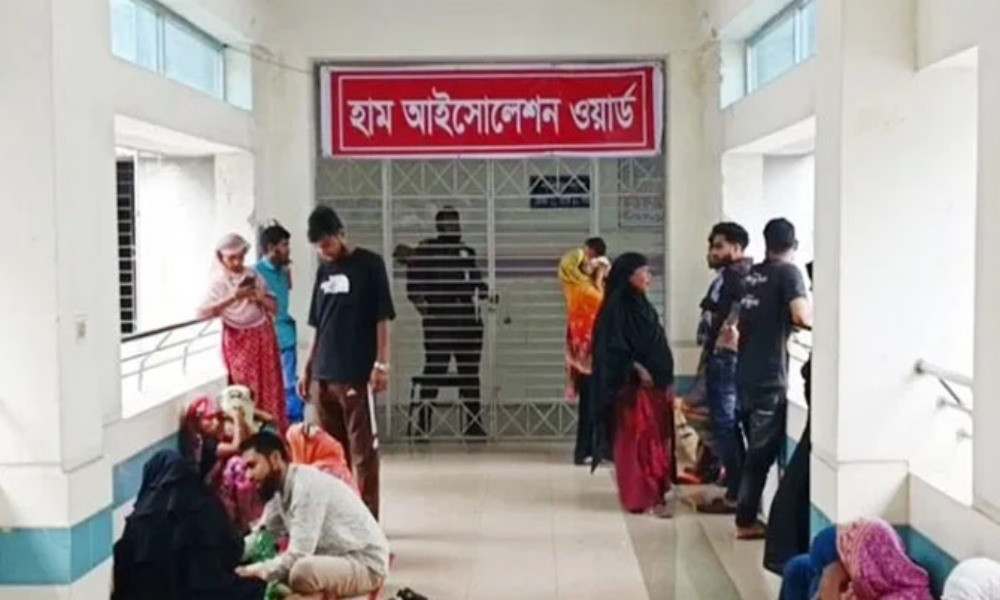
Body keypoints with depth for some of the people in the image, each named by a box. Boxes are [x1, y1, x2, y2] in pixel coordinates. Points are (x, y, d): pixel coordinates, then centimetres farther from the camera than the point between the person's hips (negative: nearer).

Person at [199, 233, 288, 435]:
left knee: (271, 388, 7)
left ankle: (280, 433, 15)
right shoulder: (219, 281, -7)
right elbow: (202, 313, -19)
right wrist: (231, 298, -25)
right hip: (238, 341, -4)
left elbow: (274, 307, 9)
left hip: (263, 337, 4)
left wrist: (260, 298, -11)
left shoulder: (253, 276, 6)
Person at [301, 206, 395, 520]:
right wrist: (308, 368, 16)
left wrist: (381, 364, -13)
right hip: (324, 375, 6)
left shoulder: (369, 264, -3)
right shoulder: (324, 270, 13)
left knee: (363, 451, -1)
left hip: (358, 374, -6)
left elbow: (382, 318, -7)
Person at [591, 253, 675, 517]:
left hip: (655, 384, 8)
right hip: (632, 384, -8)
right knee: (638, 441, -6)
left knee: (657, 439, 9)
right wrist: (637, 369, -21)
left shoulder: (642, 306, 16)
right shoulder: (616, 307, -9)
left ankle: (655, 491, 19)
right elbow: (613, 347, -16)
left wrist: (666, 381, 15)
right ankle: (643, 496, -3)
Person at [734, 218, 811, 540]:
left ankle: (747, 511, 23)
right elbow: (801, 316, -23)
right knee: (762, 451, 0)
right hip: (769, 378, -7)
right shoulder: (788, 272, -8)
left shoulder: (752, 273, 12)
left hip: (745, 375, 7)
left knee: (755, 448, 17)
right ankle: (746, 521, 4)